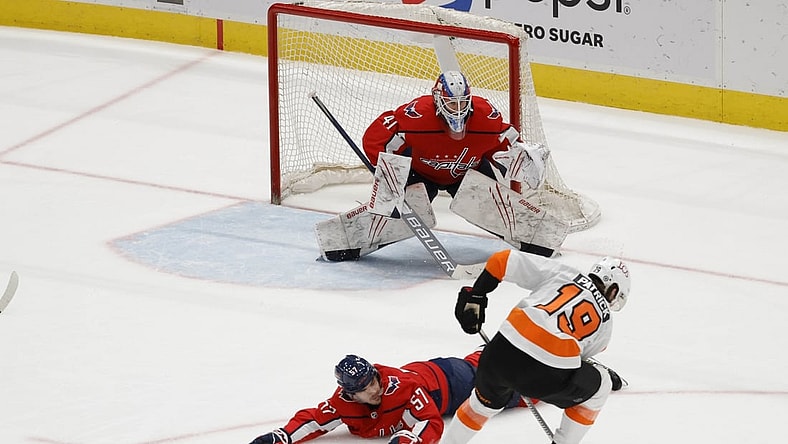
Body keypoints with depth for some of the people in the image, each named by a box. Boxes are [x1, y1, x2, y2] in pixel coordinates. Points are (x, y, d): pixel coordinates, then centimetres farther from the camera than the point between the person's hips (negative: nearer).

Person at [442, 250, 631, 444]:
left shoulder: (558, 272, 20)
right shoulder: (604, 319, 19)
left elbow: (502, 261, 15)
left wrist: (474, 297, 23)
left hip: (501, 355, 3)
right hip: (549, 377, -3)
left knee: (488, 401, 36)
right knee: (598, 385, 28)